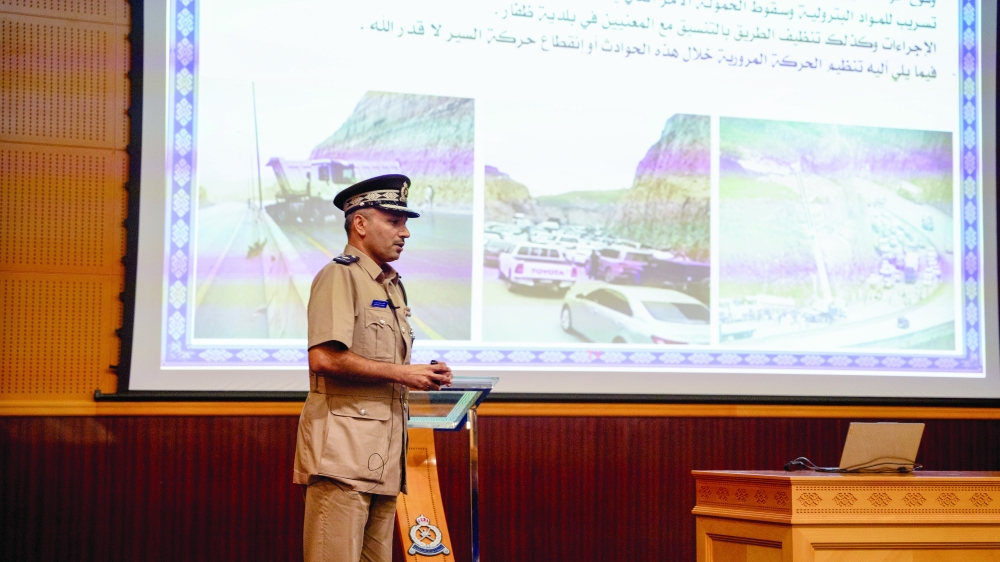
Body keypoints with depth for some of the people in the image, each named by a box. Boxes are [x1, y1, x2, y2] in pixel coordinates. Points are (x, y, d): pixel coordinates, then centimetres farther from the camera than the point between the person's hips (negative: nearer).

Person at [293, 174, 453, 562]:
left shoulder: (392, 286, 22)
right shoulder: (340, 276, -7)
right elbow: (324, 359, -20)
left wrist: (423, 376, 9)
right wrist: (402, 374, -14)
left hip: (383, 455, 9)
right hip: (343, 449, -9)